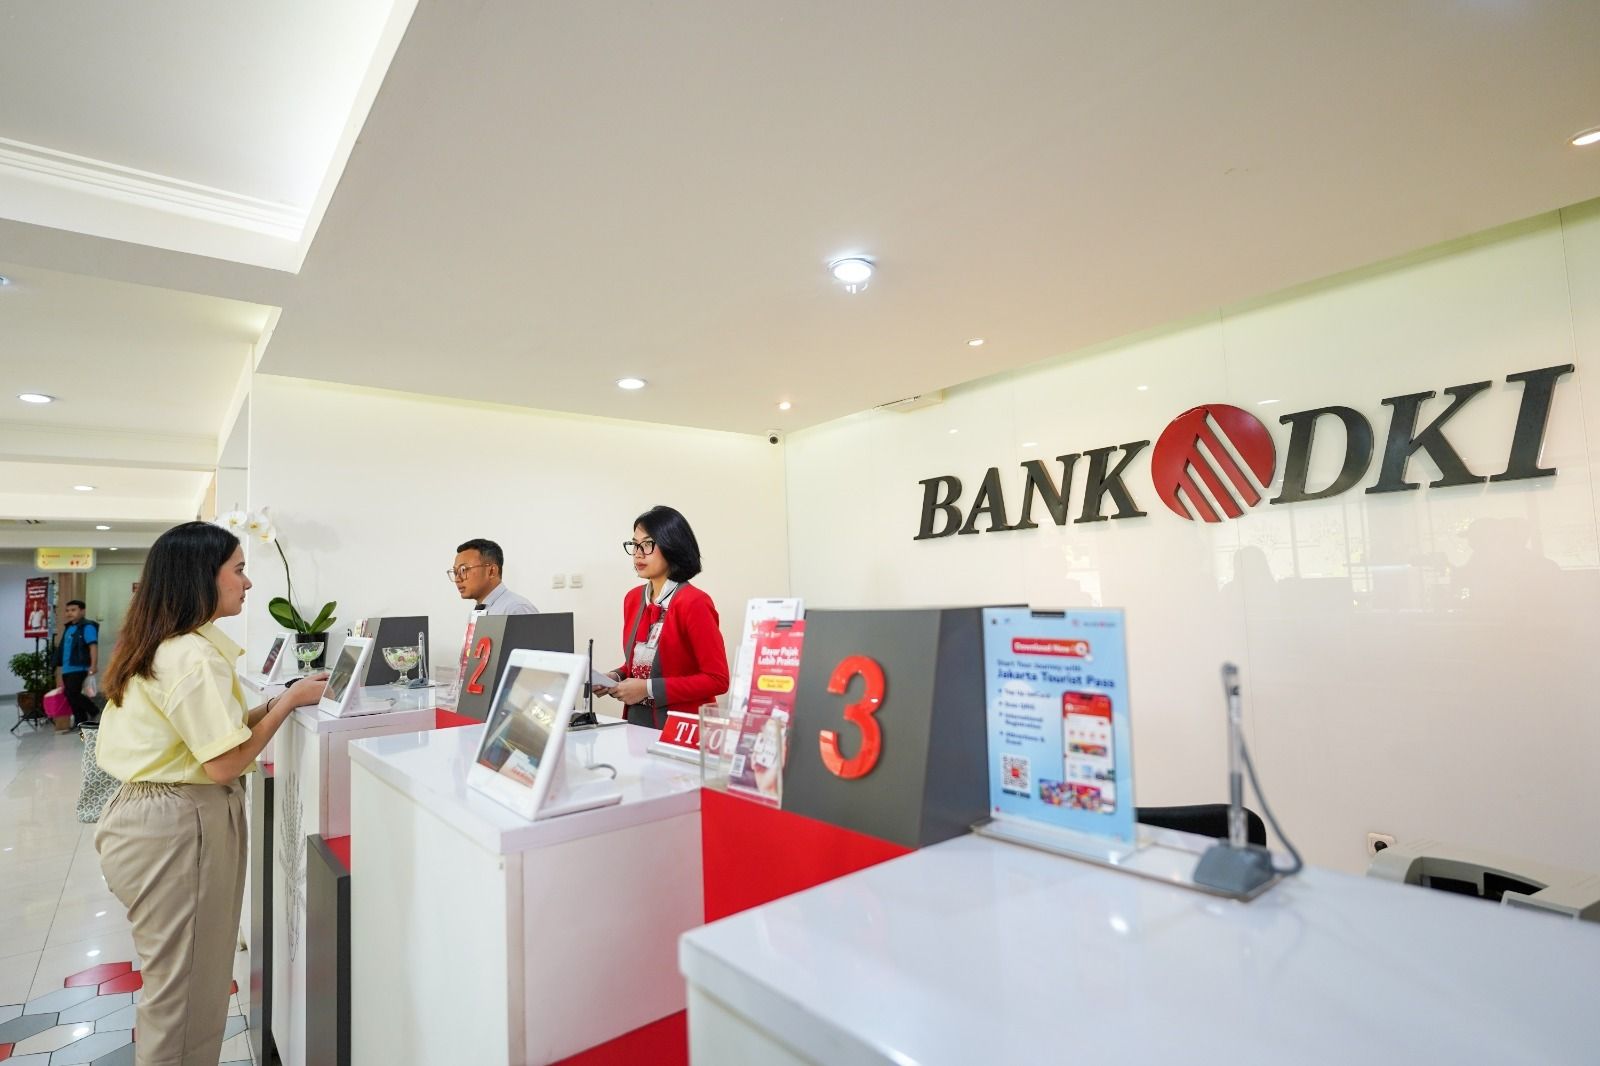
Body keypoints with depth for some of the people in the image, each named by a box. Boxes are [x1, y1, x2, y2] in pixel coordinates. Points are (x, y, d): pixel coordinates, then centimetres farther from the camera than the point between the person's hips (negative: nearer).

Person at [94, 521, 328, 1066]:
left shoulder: (160, 647, 10)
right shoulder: (193, 655, -22)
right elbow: (226, 763, -23)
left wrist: (275, 704, 5)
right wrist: (290, 700, -14)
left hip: (150, 815, 10)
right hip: (179, 827, -10)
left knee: (180, 982, 24)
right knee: (187, 992, 5)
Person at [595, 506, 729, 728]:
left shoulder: (694, 602, -12)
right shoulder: (633, 599, 9)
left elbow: (717, 679, -14)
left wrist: (649, 689, -16)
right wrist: (616, 678, 1)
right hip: (637, 724, 5)